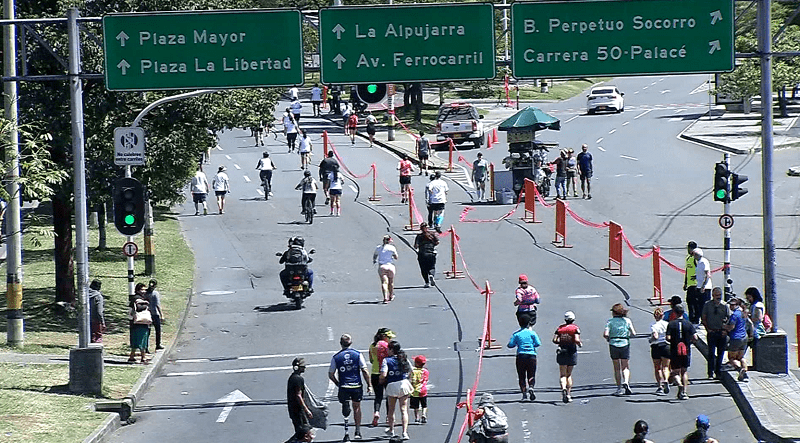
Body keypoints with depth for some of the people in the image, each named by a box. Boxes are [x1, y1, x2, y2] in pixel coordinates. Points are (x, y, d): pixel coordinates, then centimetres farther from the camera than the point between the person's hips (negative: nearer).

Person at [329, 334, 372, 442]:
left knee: (345, 409, 5)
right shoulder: (358, 354, -3)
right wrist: (369, 385, 2)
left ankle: (346, 433, -6)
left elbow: (331, 374, 1)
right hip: (357, 386, 1)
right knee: (357, 407, 17)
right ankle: (358, 431, 23)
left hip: (344, 387, -1)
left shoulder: (336, 357, -2)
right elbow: (365, 371, -5)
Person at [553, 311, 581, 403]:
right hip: (572, 352, -1)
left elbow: (554, 340, -2)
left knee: (562, 374, 2)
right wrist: (580, 344, 6)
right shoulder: (575, 328, -4)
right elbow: (576, 340, -15)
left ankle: (563, 388, -26)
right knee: (569, 374, 12)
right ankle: (568, 394, 9)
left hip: (561, 353, 1)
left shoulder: (560, 328, 4)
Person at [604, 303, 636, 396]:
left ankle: (619, 388, 6)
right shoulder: (627, 320, 1)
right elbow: (633, 333, -2)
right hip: (625, 344, 1)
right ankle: (626, 382, -16)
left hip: (613, 345, -1)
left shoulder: (610, 321, -3)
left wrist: (608, 339, 8)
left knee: (617, 368, 8)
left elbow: (605, 334, -13)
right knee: (625, 367, 9)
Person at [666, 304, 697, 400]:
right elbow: (695, 338, -6)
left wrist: (672, 342, 8)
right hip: (686, 350, 2)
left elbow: (668, 338, -13)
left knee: (675, 372, 7)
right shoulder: (689, 324, -1)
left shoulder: (671, 324, -5)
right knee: (684, 371, 15)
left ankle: (679, 384, -23)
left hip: (674, 351, -2)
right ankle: (684, 392, 9)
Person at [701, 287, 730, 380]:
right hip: (712, 332, -1)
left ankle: (718, 373, 13)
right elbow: (703, 318, 6)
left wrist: (726, 330, -2)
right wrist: (708, 329, -4)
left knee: (720, 353, 5)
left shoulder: (724, 306, 4)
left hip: (722, 333, 1)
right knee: (711, 353, -5)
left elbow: (729, 318, 9)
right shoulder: (707, 305, 3)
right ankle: (711, 373, 1)